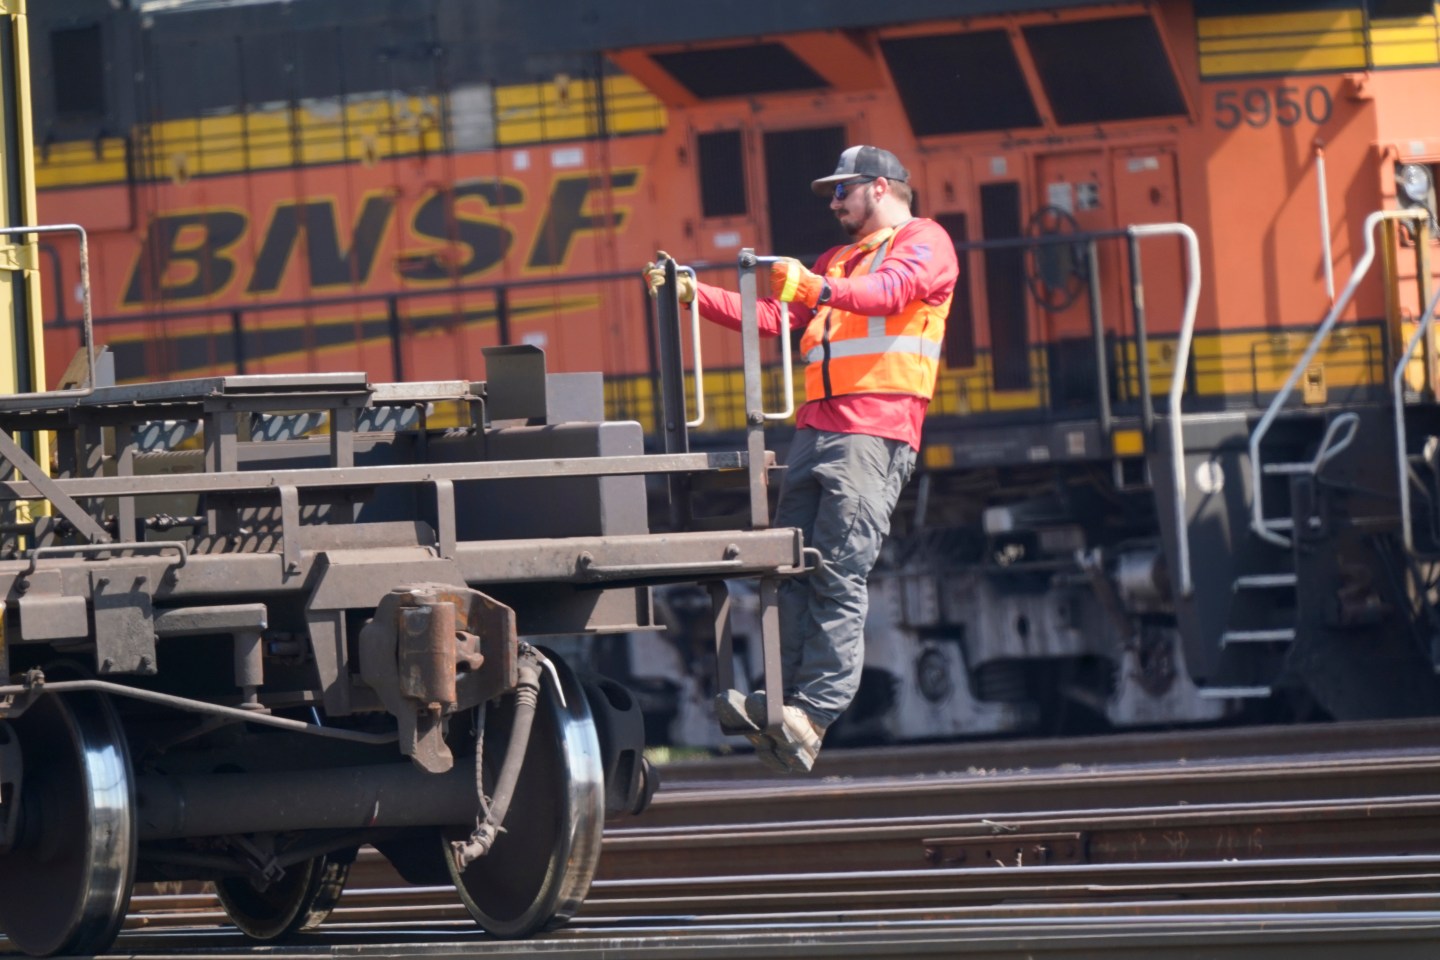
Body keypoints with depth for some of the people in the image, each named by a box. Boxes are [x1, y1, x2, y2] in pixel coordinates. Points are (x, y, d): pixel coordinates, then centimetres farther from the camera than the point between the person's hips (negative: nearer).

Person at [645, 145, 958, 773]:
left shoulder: (923, 241, 7)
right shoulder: (836, 262, 33)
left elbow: (892, 291, -14)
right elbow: (772, 318, 27)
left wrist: (818, 289, -30)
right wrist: (695, 296, 16)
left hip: (876, 432, -8)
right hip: (815, 429, 8)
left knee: (839, 572, -15)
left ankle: (815, 712, -19)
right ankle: (784, 701, -10)